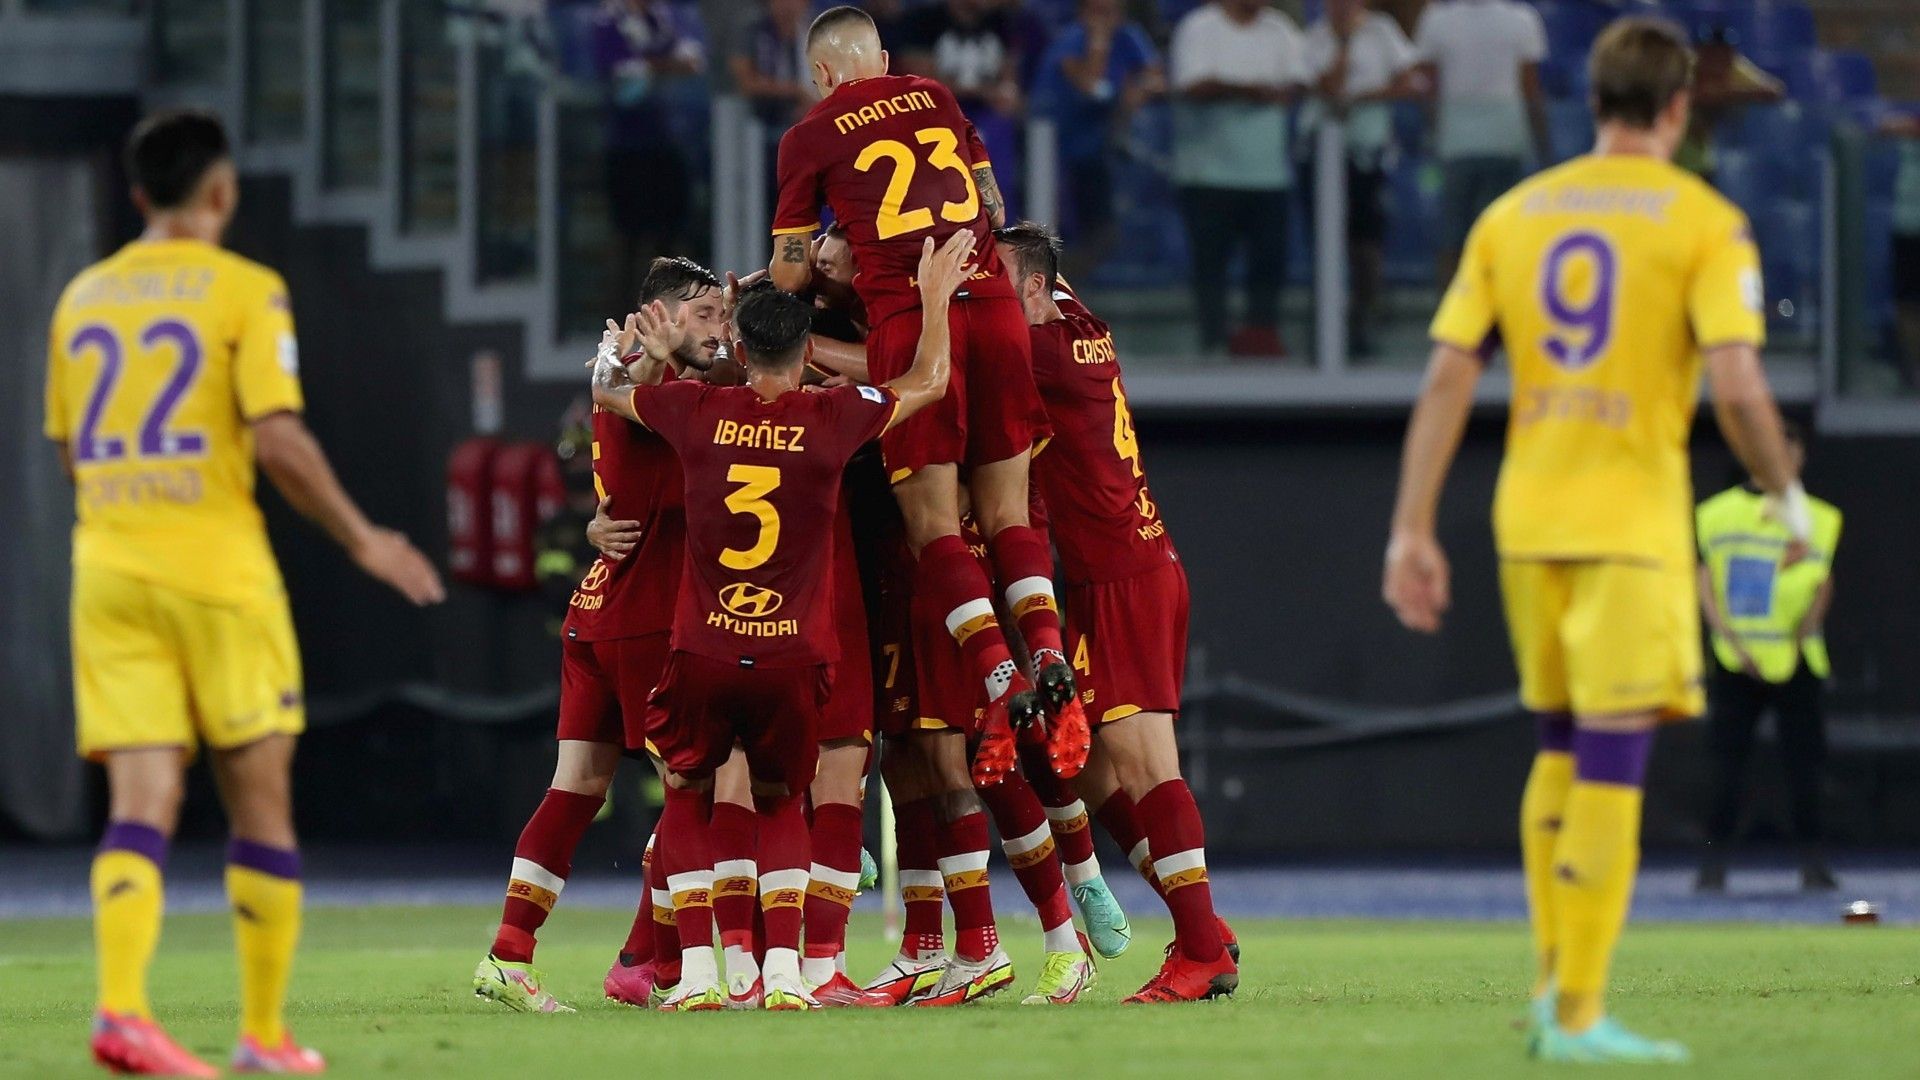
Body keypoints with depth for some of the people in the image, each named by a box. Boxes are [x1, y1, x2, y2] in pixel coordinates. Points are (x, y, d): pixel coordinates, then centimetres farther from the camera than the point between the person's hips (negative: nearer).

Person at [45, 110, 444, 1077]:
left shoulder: (83, 298, 12)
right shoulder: (245, 292, -5)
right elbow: (278, 442, -13)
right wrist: (360, 540, -2)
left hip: (108, 565, 4)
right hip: (217, 570, -4)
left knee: (140, 803, -3)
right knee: (260, 802, 7)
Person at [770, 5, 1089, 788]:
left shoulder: (810, 138, 7)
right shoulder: (938, 100, 18)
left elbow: (791, 275, 8)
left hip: (907, 315, -4)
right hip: (991, 301, 4)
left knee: (933, 523, -1)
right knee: (1006, 510, 9)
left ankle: (1003, 683, -16)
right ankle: (1050, 662, -10)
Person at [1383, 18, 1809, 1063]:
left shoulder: (1511, 215, 9)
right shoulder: (1704, 222, -4)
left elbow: (1446, 380, 5)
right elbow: (1737, 387, -14)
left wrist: (1412, 532, 6)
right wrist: (1786, 497, 4)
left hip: (1528, 519, 5)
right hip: (1633, 523, -5)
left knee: (1560, 749, 20)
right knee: (1610, 764, -3)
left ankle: (1553, 983, 20)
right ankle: (1579, 1014, -5)